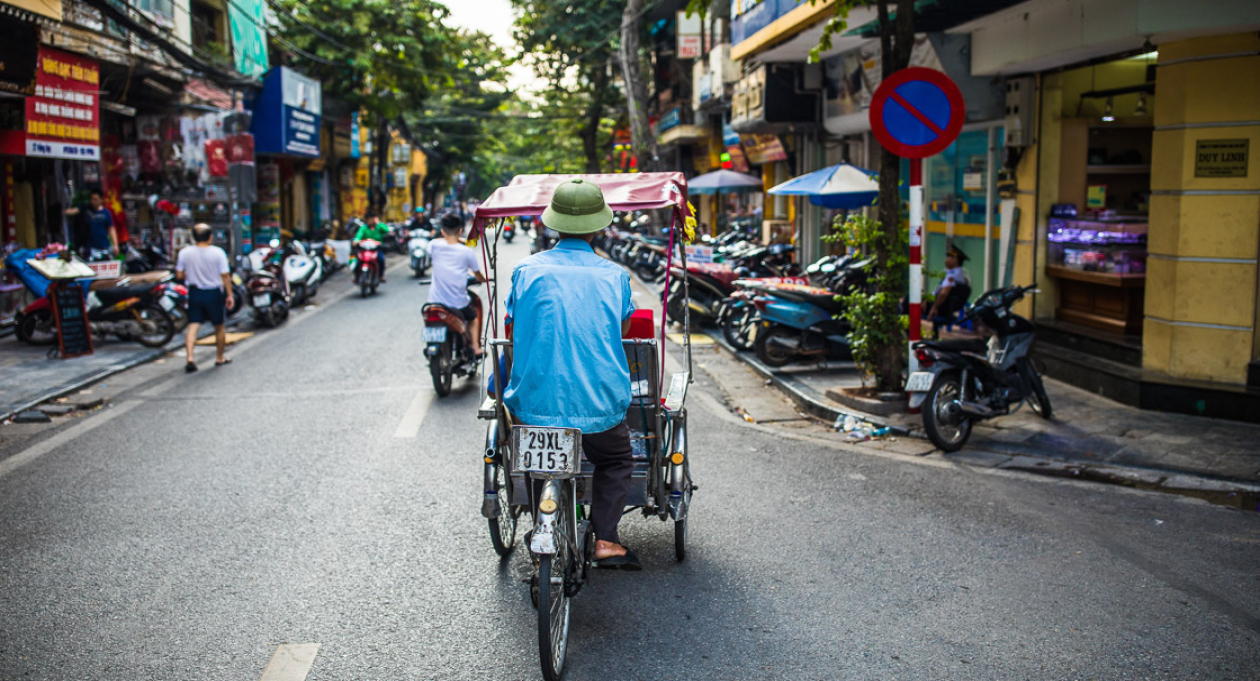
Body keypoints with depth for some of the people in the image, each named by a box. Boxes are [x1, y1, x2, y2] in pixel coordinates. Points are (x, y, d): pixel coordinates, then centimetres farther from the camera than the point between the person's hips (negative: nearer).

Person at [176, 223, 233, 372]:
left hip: (194, 292, 2)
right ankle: (220, 358, 25)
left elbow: (179, 275, -2)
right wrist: (229, 294, -4)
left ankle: (190, 358, -13)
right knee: (219, 327, 14)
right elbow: (225, 275, -11)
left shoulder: (185, 253, -5)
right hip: (214, 293, -2)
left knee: (193, 326, 2)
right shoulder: (217, 252, -11)